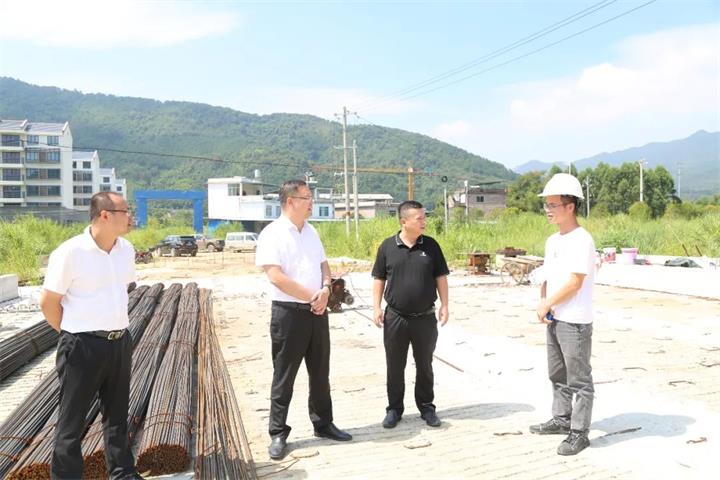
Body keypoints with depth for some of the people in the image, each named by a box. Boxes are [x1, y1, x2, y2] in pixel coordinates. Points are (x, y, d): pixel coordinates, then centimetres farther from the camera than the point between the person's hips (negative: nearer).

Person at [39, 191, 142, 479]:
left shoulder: (126, 249, 2)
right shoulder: (70, 252, -17)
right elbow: (48, 303, -10)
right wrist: (75, 335, -1)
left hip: (120, 342, 6)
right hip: (83, 346, -6)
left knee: (117, 414, 19)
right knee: (72, 421, 8)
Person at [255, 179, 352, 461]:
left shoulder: (311, 232, 11)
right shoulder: (272, 234, -12)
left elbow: (323, 265, 16)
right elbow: (276, 277, -20)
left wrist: (325, 289, -6)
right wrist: (311, 297, -14)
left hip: (317, 311, 7)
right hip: (289, 312, -6)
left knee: (320, 372, 15)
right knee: (284, 376, 4)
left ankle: (323, 424, 29)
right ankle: (278, 434, 16)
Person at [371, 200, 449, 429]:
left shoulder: (431, 246, 1)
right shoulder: (387, 246, -1)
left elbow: (441, 277, 5)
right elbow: (379, 279, 4)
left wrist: (444, 305, -1)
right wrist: (377, 307, -2)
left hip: (425, 317, 1)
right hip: (395, 317, 0)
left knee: (424, 365, 11)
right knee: (394, 366, 9)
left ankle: (426, 407, 25)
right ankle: (394, 408, 22)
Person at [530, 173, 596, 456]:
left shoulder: (581, 240, -15)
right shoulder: (553, 240, 11)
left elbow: (574, 283, -19)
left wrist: (547, 304, -10)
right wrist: (543, 302, -3)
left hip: (575, 321, -9)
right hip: (554, 319, 9)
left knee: (578, 379, 1)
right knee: (557, 375, 19)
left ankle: (579, 432, 9)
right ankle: (561, 420, 33)